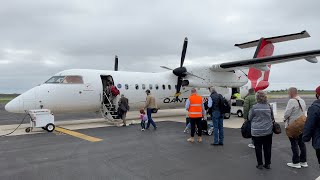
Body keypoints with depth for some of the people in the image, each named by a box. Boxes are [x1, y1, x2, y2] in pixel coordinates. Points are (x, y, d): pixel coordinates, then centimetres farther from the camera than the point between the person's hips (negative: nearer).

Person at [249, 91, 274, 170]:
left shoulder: (254, 107, -12)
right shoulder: (269, 107, -4)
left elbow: (250, 118, 0)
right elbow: (272, 118, 10)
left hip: (257, 131, -3)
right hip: (268, 130, 3)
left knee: (258, 148, 8)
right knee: (267, 148, 13)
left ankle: (260, 164, 13)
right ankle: (267, 164, 22)